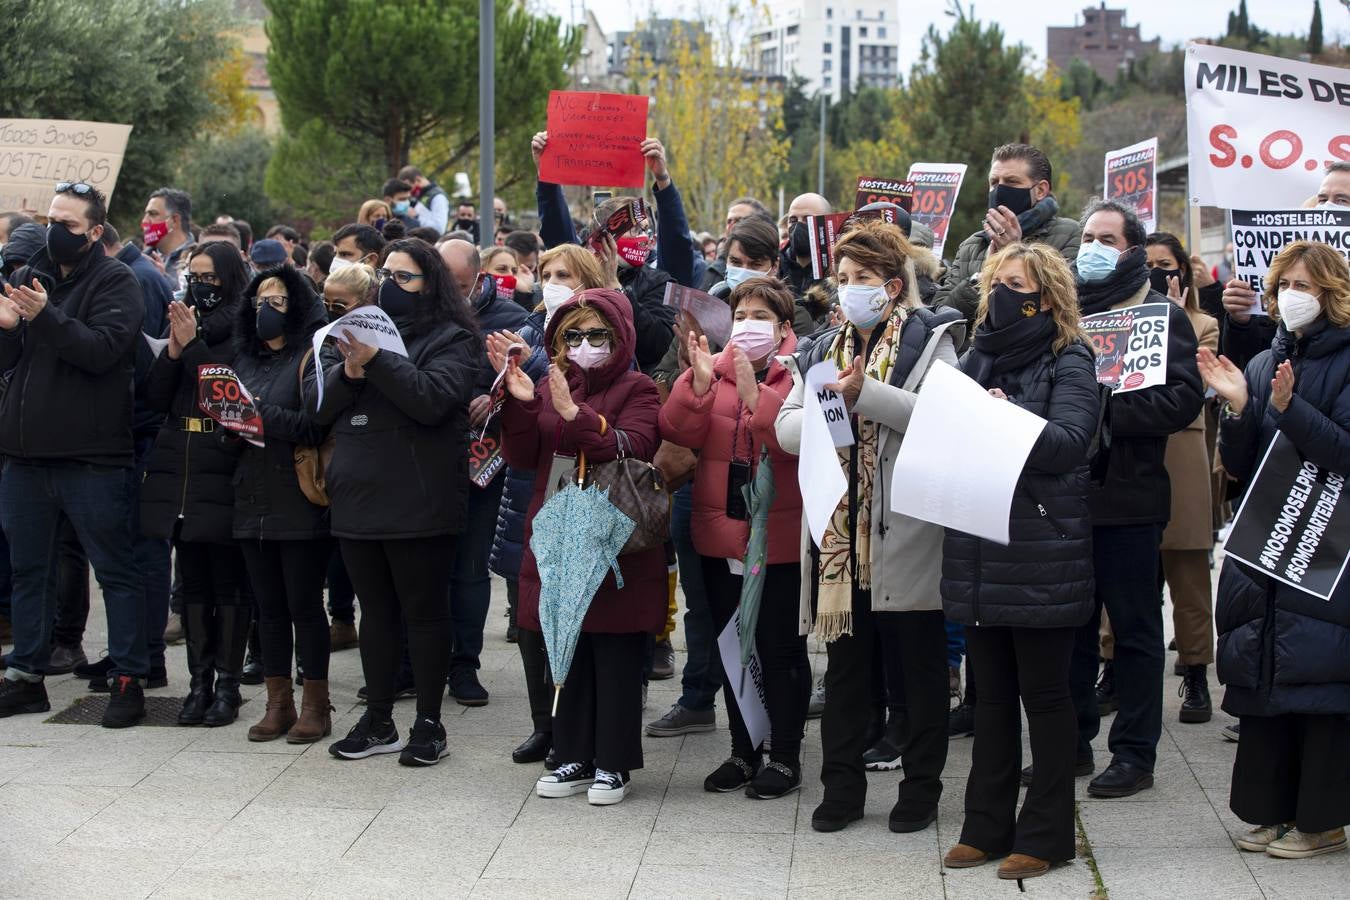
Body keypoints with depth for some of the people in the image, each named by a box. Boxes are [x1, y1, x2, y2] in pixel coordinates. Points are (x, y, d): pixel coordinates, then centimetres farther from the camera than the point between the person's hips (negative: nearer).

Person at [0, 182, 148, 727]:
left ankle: (128, 680, 6)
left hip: (92, 457, -6)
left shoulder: (115, 283, -5)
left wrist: (46, 316, -31)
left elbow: (103, 349, -20)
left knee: (116, 570, 0)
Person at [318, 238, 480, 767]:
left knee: (423, 611, 1)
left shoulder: (451, 340, -2)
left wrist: (377, 361, -25)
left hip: (417, 502, -6)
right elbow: (322, 410, 9)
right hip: (358, 499, 6)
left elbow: (432, 398, -19)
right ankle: (378, 722, 20)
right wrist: (349, 372, -10)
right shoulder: (363, 330, 15)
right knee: (376, 611, 12)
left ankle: (429, 724, 9)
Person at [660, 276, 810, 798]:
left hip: (780, 538, -5)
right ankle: (743, 751, 25)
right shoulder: (712, 369, 7)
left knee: (780, 650, 2)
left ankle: (785, 757, 13)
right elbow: (680, 432, -6)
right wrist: (699, 383, -20)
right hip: (722, 535, 5)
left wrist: (754, 393, -30)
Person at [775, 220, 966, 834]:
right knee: (845, 664, 11)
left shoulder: (929, 340, -1)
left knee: (919, 667, 5)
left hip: (904, 534, -5)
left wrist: (865, 394, -21)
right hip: (838, 534, 5)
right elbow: (786, 427, 7)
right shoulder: (823, 350, 16)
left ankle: (921, 787, 15)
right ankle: (841, 788, 20)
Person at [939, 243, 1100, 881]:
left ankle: (1046, 834, 11)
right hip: (979, 552, 6)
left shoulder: (1068, 362, -3)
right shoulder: (980, 358, 14)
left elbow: (1068, 443, -17)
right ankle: (987, 826, 20)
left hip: (1042, 555, -6)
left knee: (1044, 694, 3)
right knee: (992, 693, 12)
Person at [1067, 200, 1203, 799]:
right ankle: (1072, 743, 20)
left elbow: (1183, 398, -13)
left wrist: (1105, 414, -20)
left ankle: (1135, 752, 8)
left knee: (1135, 629, 2)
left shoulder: (1162, 315, -1)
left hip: (1127, 497, -5)